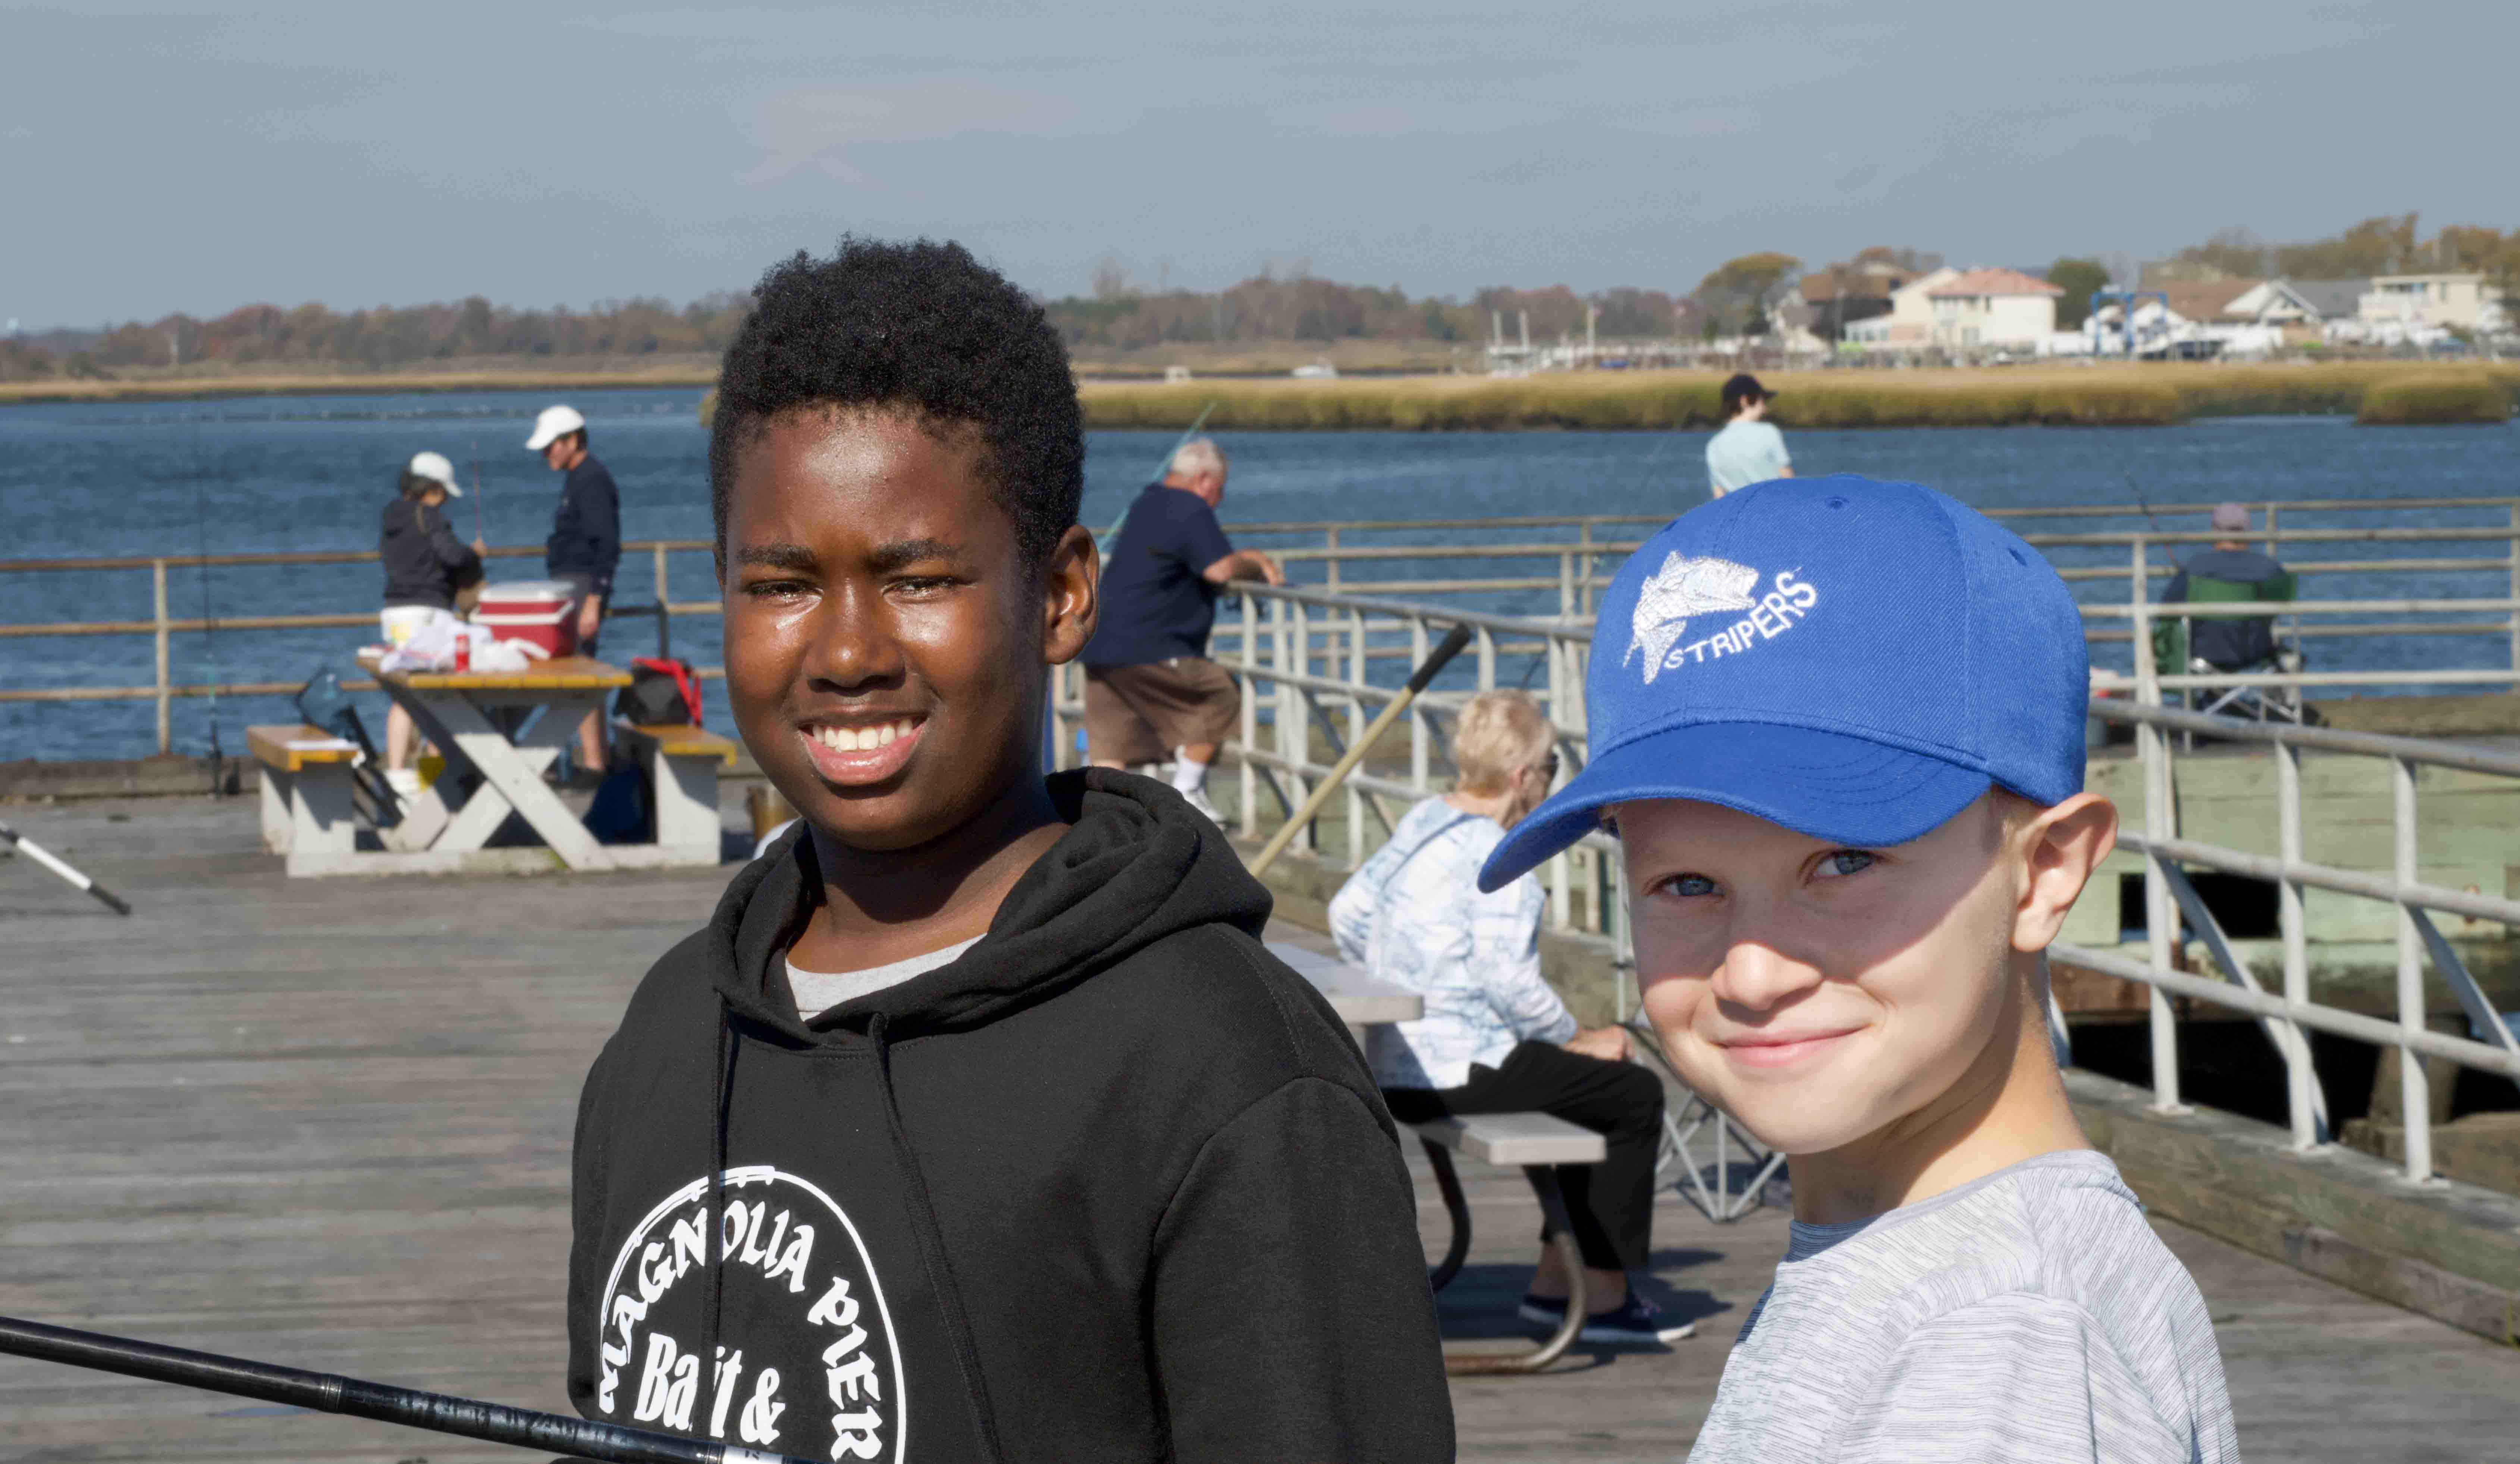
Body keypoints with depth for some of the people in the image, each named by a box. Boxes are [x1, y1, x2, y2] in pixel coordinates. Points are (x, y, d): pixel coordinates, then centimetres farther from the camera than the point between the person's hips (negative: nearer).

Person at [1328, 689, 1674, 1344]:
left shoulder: (1420, 823, 11)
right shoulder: (1493, 855, -17)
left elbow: (1347, 910, 19)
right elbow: (1507, 979, -21)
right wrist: (1576, 1040, -8)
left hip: (1395, 1063, 10)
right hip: (1460, 1070, -10)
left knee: (1596, 1087, 24)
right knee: (1636, 1097, -1)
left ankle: (1555, 1279, 23)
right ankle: (1604, 1296, 1)